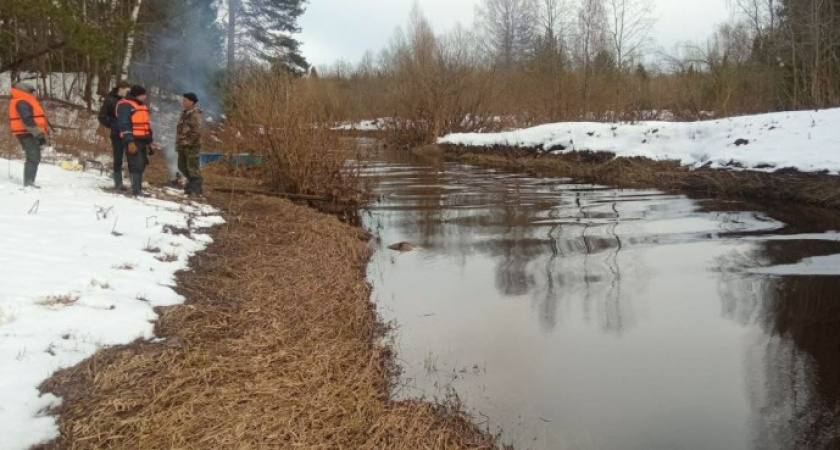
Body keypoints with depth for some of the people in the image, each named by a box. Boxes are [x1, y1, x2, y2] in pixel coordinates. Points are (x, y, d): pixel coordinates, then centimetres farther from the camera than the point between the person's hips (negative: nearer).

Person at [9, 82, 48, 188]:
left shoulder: (24, 102, 21)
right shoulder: (22, 102, -14)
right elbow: (27, 120, -24)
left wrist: (39, 134, 23)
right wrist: (39, 134, -26)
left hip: (29, 134, 11)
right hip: (28, 134, -11)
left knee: (34, 158, 15)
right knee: (33, 158, -12)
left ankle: (29, 182, 21)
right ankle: (28, 183, -14)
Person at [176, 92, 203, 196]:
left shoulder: (195, 115, -15)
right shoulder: (185, 113, 13)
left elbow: (196, 132, -20)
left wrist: (187, 142, -19)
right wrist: (179, 142, 14)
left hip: (192, 146, -9)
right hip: (183, 146, 9)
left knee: (193, 167, -3)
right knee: (182, 166, 16)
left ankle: (198, 189, 7)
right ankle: (192, 182, 31)